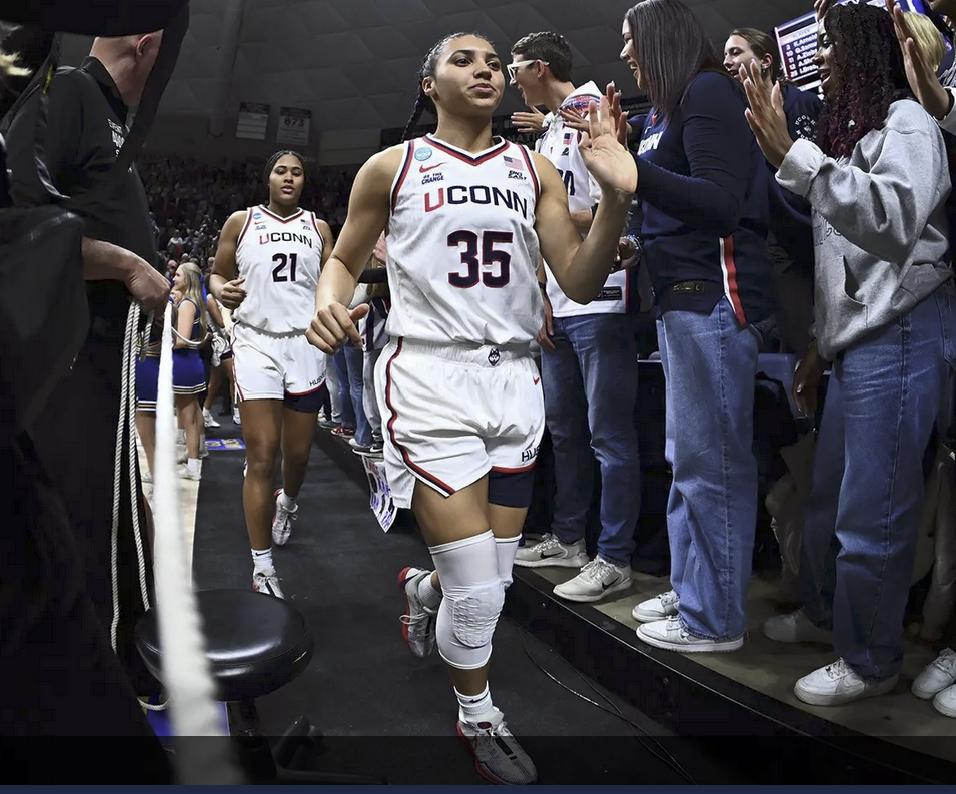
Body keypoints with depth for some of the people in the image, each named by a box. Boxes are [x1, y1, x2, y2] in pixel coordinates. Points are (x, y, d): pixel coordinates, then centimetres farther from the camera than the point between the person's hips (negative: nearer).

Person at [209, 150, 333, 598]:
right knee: (261, 456, -9)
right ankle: (262, 566, 0)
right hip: (256, 343, -2)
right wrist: (223, 292, -12)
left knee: (298, 453, 8)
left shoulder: (318, 228, 12)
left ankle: (287, 502, 45)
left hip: (305, 343, 2)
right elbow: (217, 274, 11)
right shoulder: (241, 222, 7)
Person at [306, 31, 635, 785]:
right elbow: (345, 258, 13)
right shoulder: (392, 168, 3)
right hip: (430, 380, -4)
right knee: (479, 589, -6)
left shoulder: (535, 170, 9)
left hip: (514, 380, 4)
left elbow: (581, 282, 1)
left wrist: (616, 195, -15)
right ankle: (479, 717, 25)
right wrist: (330, 301, -10)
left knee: (497, 576, 10)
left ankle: (423, 590, 47)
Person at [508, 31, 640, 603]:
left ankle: (614, 560, 3)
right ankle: (568, 539, 28)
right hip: (557, 305, 10)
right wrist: (542, 296, 13)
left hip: (599, 300, -10)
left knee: (609, 434, -5)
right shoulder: (548, 137, 22)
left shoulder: (592, 115, -5)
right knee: (565, 429, 15)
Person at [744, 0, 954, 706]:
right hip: (857, 336, 9)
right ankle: (824, 611, 35)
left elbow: (894, 221, -27)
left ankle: (872, 661, 13)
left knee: (872, 508, -3)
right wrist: (822, 345, 20)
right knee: (831, 493, 16)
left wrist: (793, 158, -29)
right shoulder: (848, 131, 21)